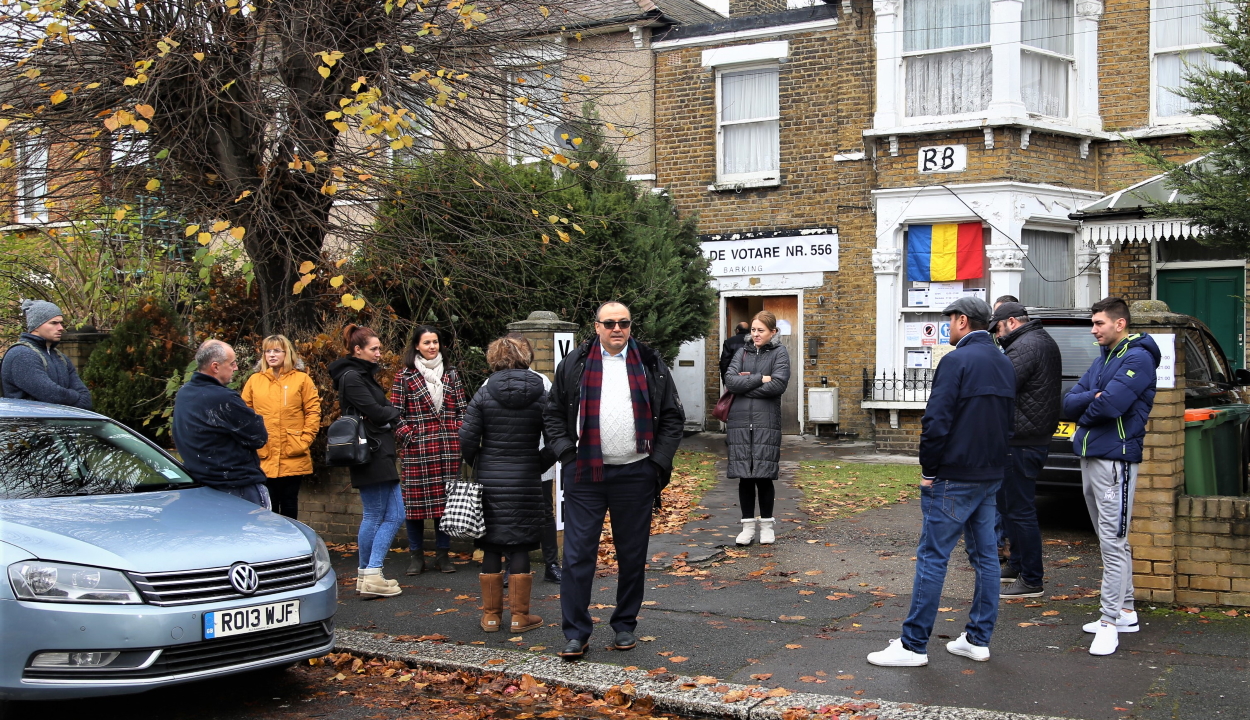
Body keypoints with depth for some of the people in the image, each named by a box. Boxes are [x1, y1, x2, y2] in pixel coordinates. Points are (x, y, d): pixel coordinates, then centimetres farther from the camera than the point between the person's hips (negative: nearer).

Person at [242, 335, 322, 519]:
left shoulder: (302, 379, 2)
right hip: (264, 457, 1)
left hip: (293, 458, -1)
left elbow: (313, 412, 0)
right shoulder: (254, 380, 7)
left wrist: (305, 440, -7)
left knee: (290, 505, 8)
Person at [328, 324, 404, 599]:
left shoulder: (364, 375, 20)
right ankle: (370, 576, 1)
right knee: (374, 516, -4)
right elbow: (377, 413, -17)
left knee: (393, 515, 9)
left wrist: (388, 413, -5)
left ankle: (367, 575, 12)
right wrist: (393, 411, 2)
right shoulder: (352, 377, -12)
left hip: (381, 455, 10)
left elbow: (385, 412, 16)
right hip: (371, 455, -10)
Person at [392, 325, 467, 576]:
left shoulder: (450, 374, 13)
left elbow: (461, 410, 14)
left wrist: (461, 437, 4)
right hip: (417, 448, -3)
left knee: (447, 499, 4)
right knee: (416, 499, -1)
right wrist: (408, 436, -8)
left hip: (449, 448, 3)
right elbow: (395, 413, 2)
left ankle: (443, 554, 13)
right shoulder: (405, 376, 3)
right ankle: (416, 556, 9)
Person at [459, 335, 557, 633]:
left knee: (491, 549, 9)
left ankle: (491, 615, 16)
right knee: (520, 549, 6)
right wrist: (537, 466, 7)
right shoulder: (541, 396, -1)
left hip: (490, 482, 0)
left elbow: (467, 440, -6)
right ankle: (520, 616, 11)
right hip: (527, 483, 0)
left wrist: (478, 465, 11)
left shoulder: (484, 395, -3)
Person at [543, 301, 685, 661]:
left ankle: (625, 626, 24)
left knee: (632, 556, 10)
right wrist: (566, 452, -4)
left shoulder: (651, 365, 6)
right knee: (578, 554, -3)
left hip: (636, 475, 1)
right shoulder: (573, 364, 5)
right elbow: (553, 413, 9)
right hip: (585, 474, -1)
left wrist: (659, 461, -1)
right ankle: (575, 632, 5)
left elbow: (673, 417, 8)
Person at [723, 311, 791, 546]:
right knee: (744, 477, 3)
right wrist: (760, 379, -10)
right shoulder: (743, 353, 13)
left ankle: (767, 525, 14)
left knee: (764, 477, -1)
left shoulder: (779, 353, 4)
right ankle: (748, 526, 13)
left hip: (766, 423, -3)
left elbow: (778, 384, -11)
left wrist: (745, 384, -5)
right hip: (740, 422, 3)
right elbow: (730, 380, -3)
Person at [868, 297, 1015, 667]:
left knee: (933, 557, -4)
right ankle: (978, 639, 19)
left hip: (954, 478, -9)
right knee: (985, 555, 12)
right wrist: (993, 462, 16)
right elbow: (1009, 422, 18)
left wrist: (929, 469, -10)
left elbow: (936, 421, -20)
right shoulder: (1004, 364, 13)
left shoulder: (957, 360, -15)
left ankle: (914, 644, 0)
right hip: (991, 476, 9)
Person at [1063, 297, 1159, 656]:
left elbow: (1111, 404, -23)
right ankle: (1125, 612, 24)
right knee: (1111, 541, 15)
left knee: (1113, 543, -8)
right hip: (1090, 458, 9)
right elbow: (1069, 403, 8)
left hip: (1115, 460, -9)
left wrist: (1085, 411, -3)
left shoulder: (1137, 358, -10)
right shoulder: (1102, 360, 17)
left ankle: (1110, 622, -5)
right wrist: (1094, 397, -12)